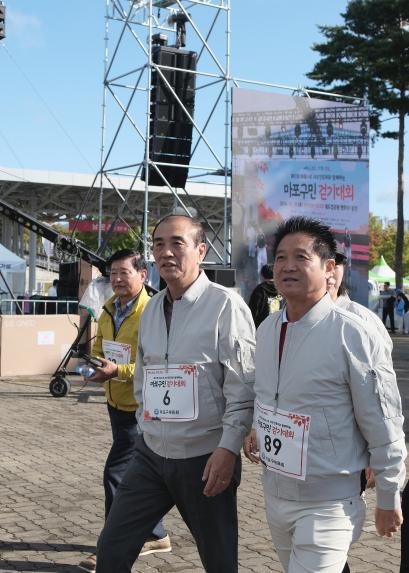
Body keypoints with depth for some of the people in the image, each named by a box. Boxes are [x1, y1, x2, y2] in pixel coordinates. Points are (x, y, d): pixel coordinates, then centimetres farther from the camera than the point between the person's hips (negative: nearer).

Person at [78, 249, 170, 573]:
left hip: (139, 408, -9)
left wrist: (118, 371, -33)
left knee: (116, 473, -6)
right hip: (116, 403, 9)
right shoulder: (109, 309, 6)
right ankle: (156, 535, 33)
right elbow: (100, 347, 19)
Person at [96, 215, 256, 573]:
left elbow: (243, 386, -15)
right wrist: (147, 426, 16)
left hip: (204, 458, -6)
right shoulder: (151, 308, 9)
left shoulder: (225, 304, -13)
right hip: (151, 454, 6)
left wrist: (228, 448, -18)